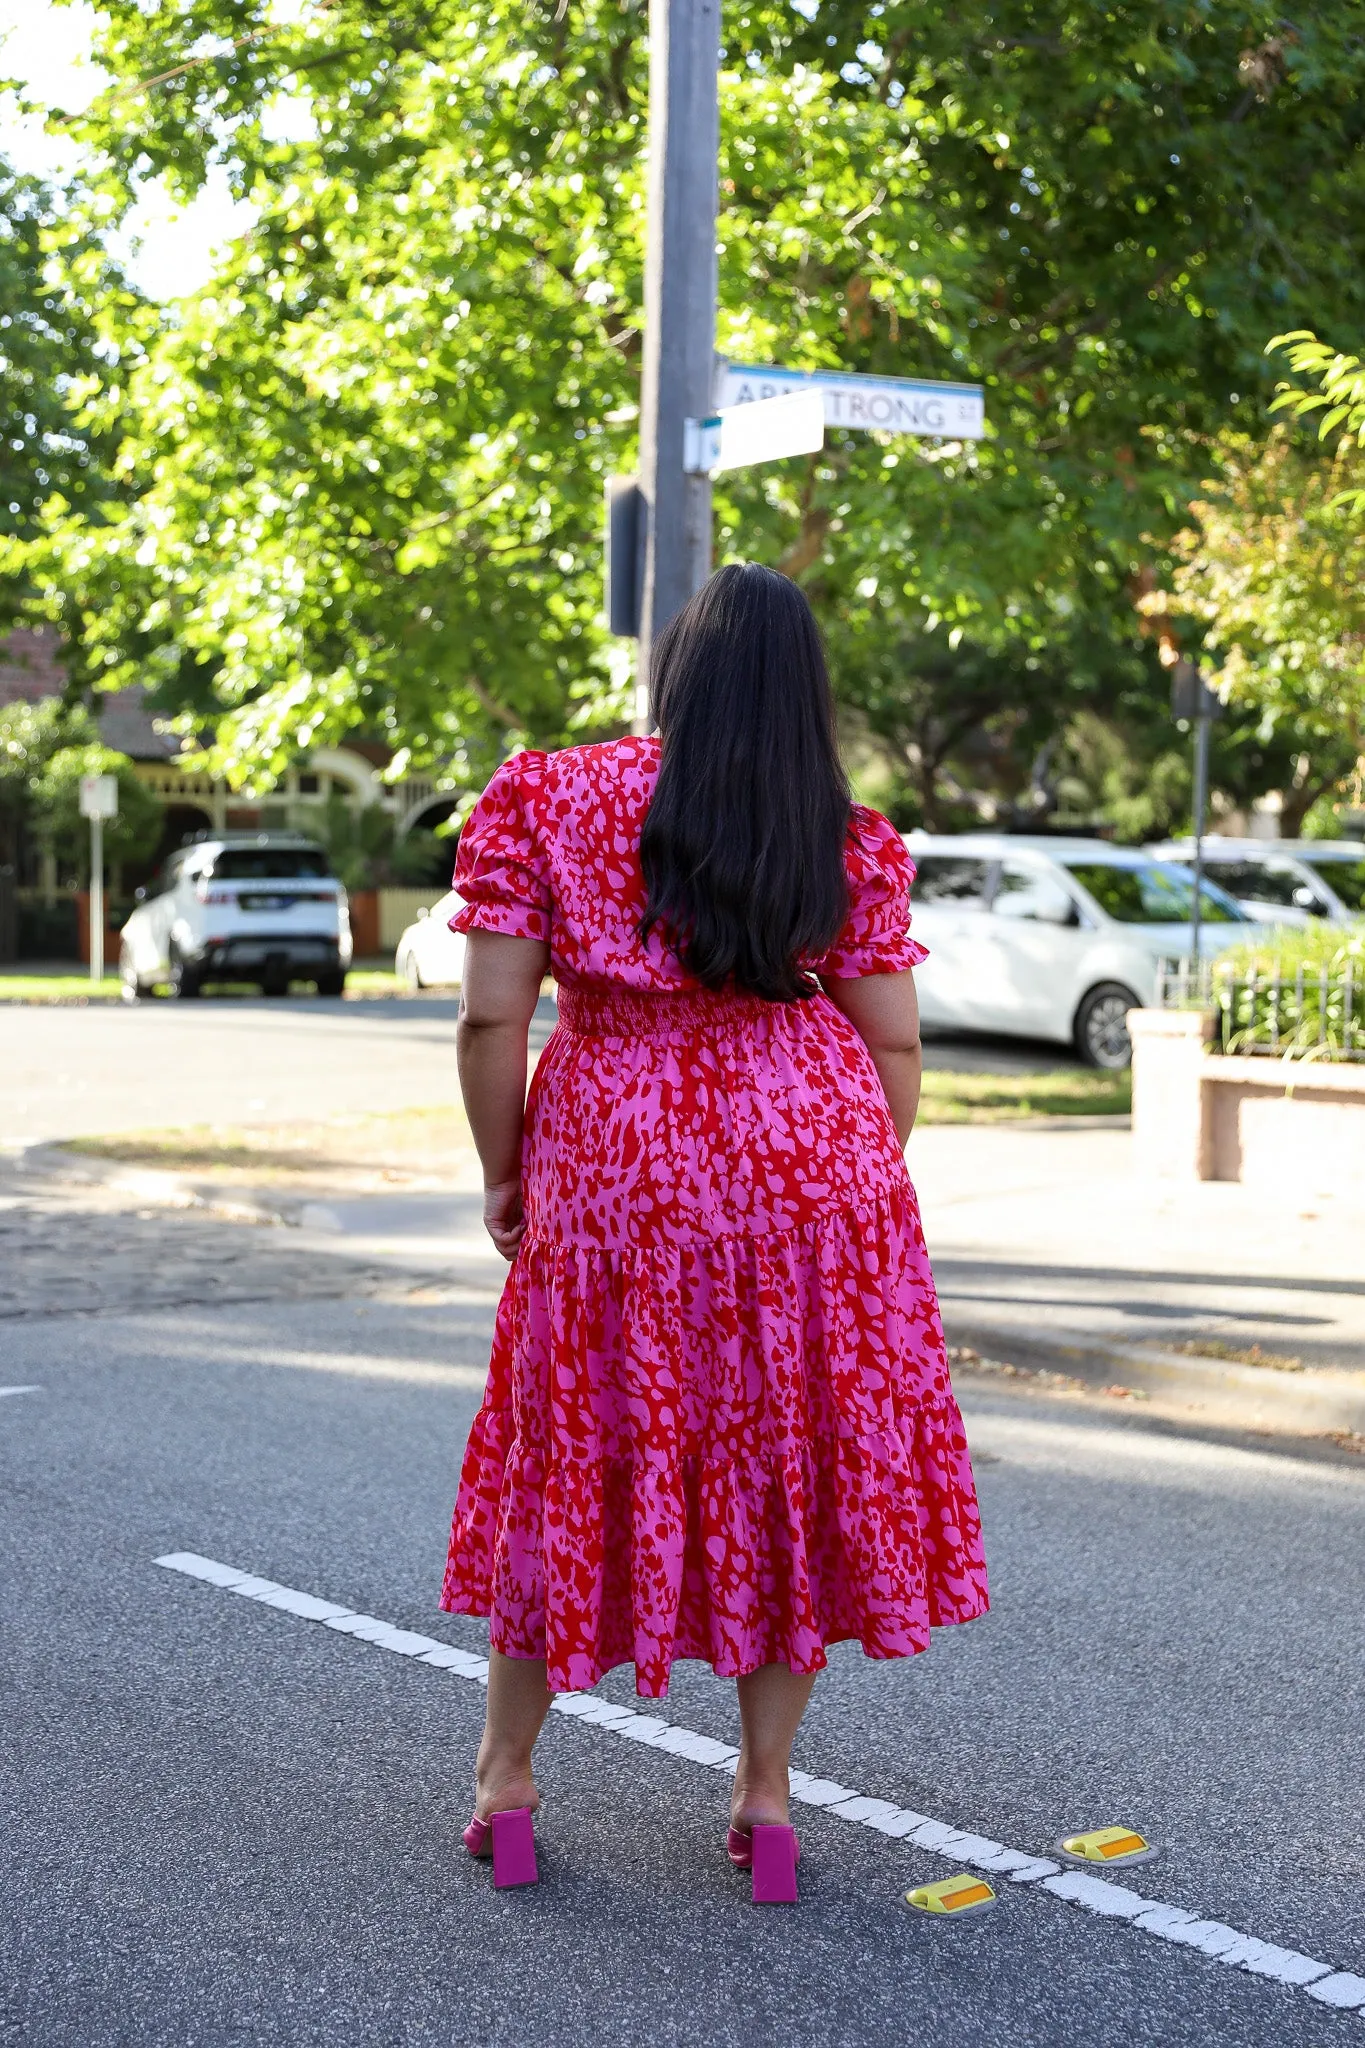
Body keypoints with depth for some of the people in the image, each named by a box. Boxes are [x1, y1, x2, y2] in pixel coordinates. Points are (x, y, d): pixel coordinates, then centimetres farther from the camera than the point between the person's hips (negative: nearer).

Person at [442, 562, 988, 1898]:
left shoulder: (547, 803, -3)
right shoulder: (851, 845, 0)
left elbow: (490, 1016, -7)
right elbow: (895, 1047, 1)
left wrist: (502, 1177, 5)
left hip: (613, 1176, 0)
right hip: (812, 1162, 1)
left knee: (571, 1456, 14)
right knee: (796, 1461, 13)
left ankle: (504, 1773, 26)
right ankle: (764, 1786, 21)